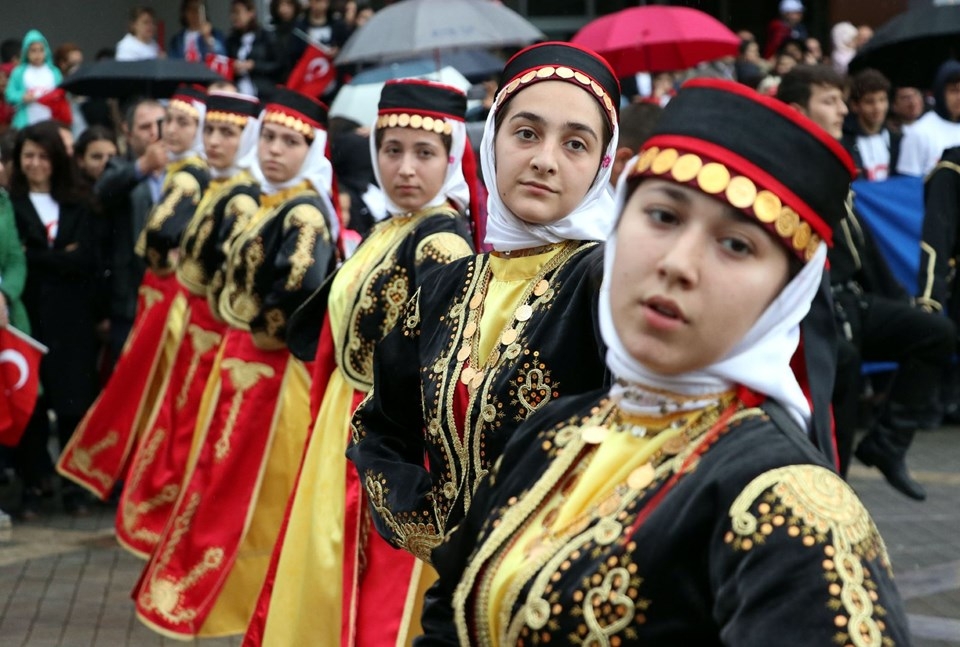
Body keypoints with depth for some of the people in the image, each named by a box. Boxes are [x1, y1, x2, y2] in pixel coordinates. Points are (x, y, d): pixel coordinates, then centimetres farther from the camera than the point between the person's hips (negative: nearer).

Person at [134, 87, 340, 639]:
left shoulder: (304, 214, -17)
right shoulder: (273, 205, 12)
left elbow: (300, 297, -31)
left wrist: (260, 334, -17)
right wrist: (236, 346, 8)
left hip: (273, 373, -10)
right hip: (247, 364, 10)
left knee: (253, 497, -1)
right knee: (233, 490, 17)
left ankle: (250, 607, 10)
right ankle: (229, 594, 29)